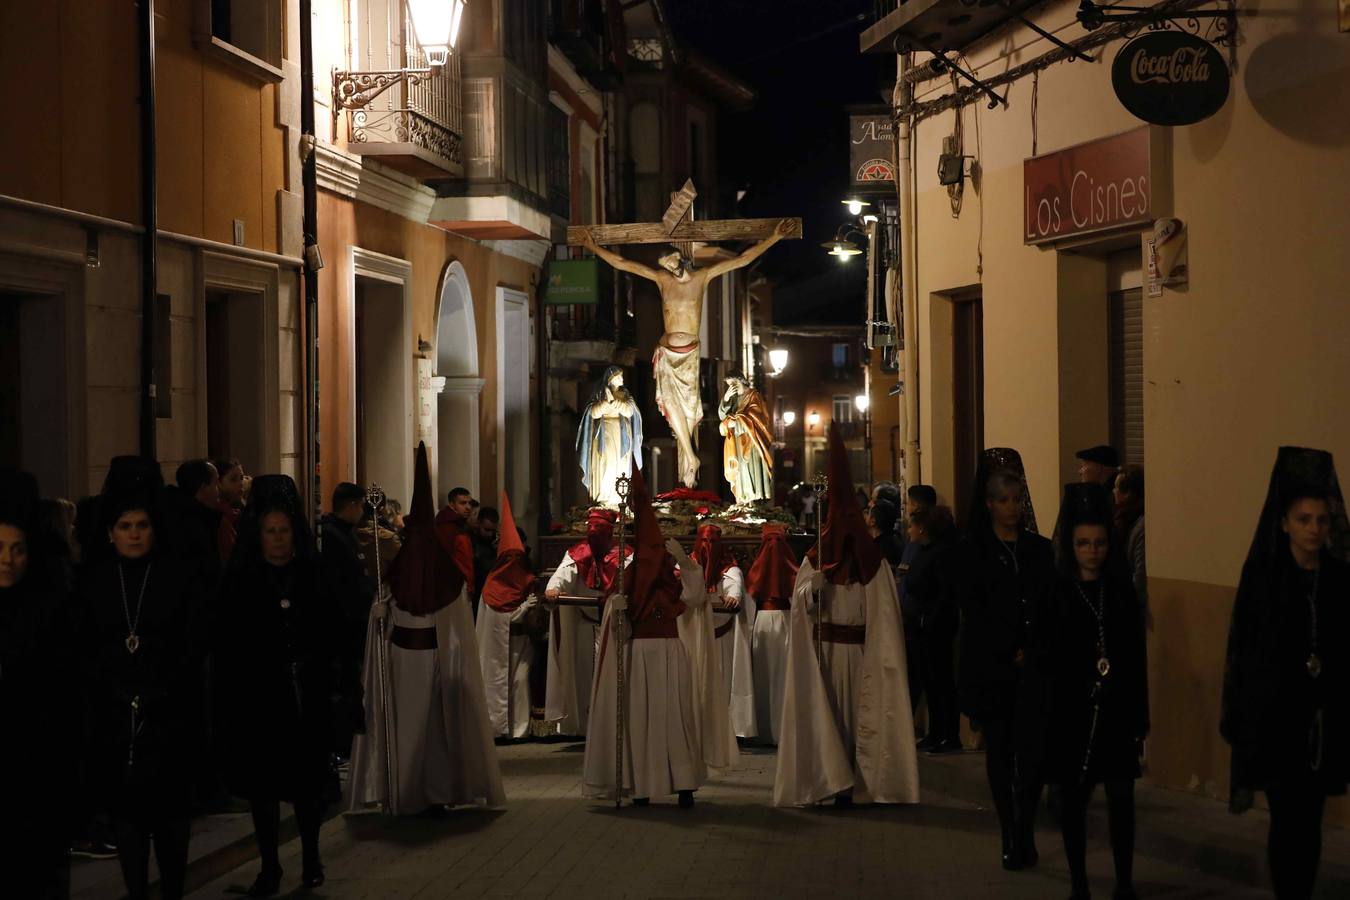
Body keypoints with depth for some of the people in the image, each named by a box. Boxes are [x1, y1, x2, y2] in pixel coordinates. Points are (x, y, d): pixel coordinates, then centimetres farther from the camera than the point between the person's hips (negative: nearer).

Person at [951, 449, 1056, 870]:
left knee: (1032, 751, -7)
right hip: (992, 669, -1)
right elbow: (973, 614, -3)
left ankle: (1026, 834, -4)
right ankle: (1011, 837, 6)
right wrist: (1012, 654, -10)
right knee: (1000, 751, 3)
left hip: (1034, 668, 1)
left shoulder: (1041, 550, 11)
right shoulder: (969, 554, 3)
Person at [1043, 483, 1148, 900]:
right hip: (1071, 710, -1)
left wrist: (1140, 714, 2)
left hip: (1116, 709, 1)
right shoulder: (1054, 591, -4)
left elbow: (1138, 655, 4)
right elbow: (1043, 657, -4)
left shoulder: (1121, 588, 2)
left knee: (1121, 799, 2)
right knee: (1073, 799, 7)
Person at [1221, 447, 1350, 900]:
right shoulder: (1262, 575, -4)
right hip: (1275, 716, -2)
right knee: (1290, 821, -4)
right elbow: (1241, 650, -4)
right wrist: (1239, 720, -7)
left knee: (1307, 821, 8)